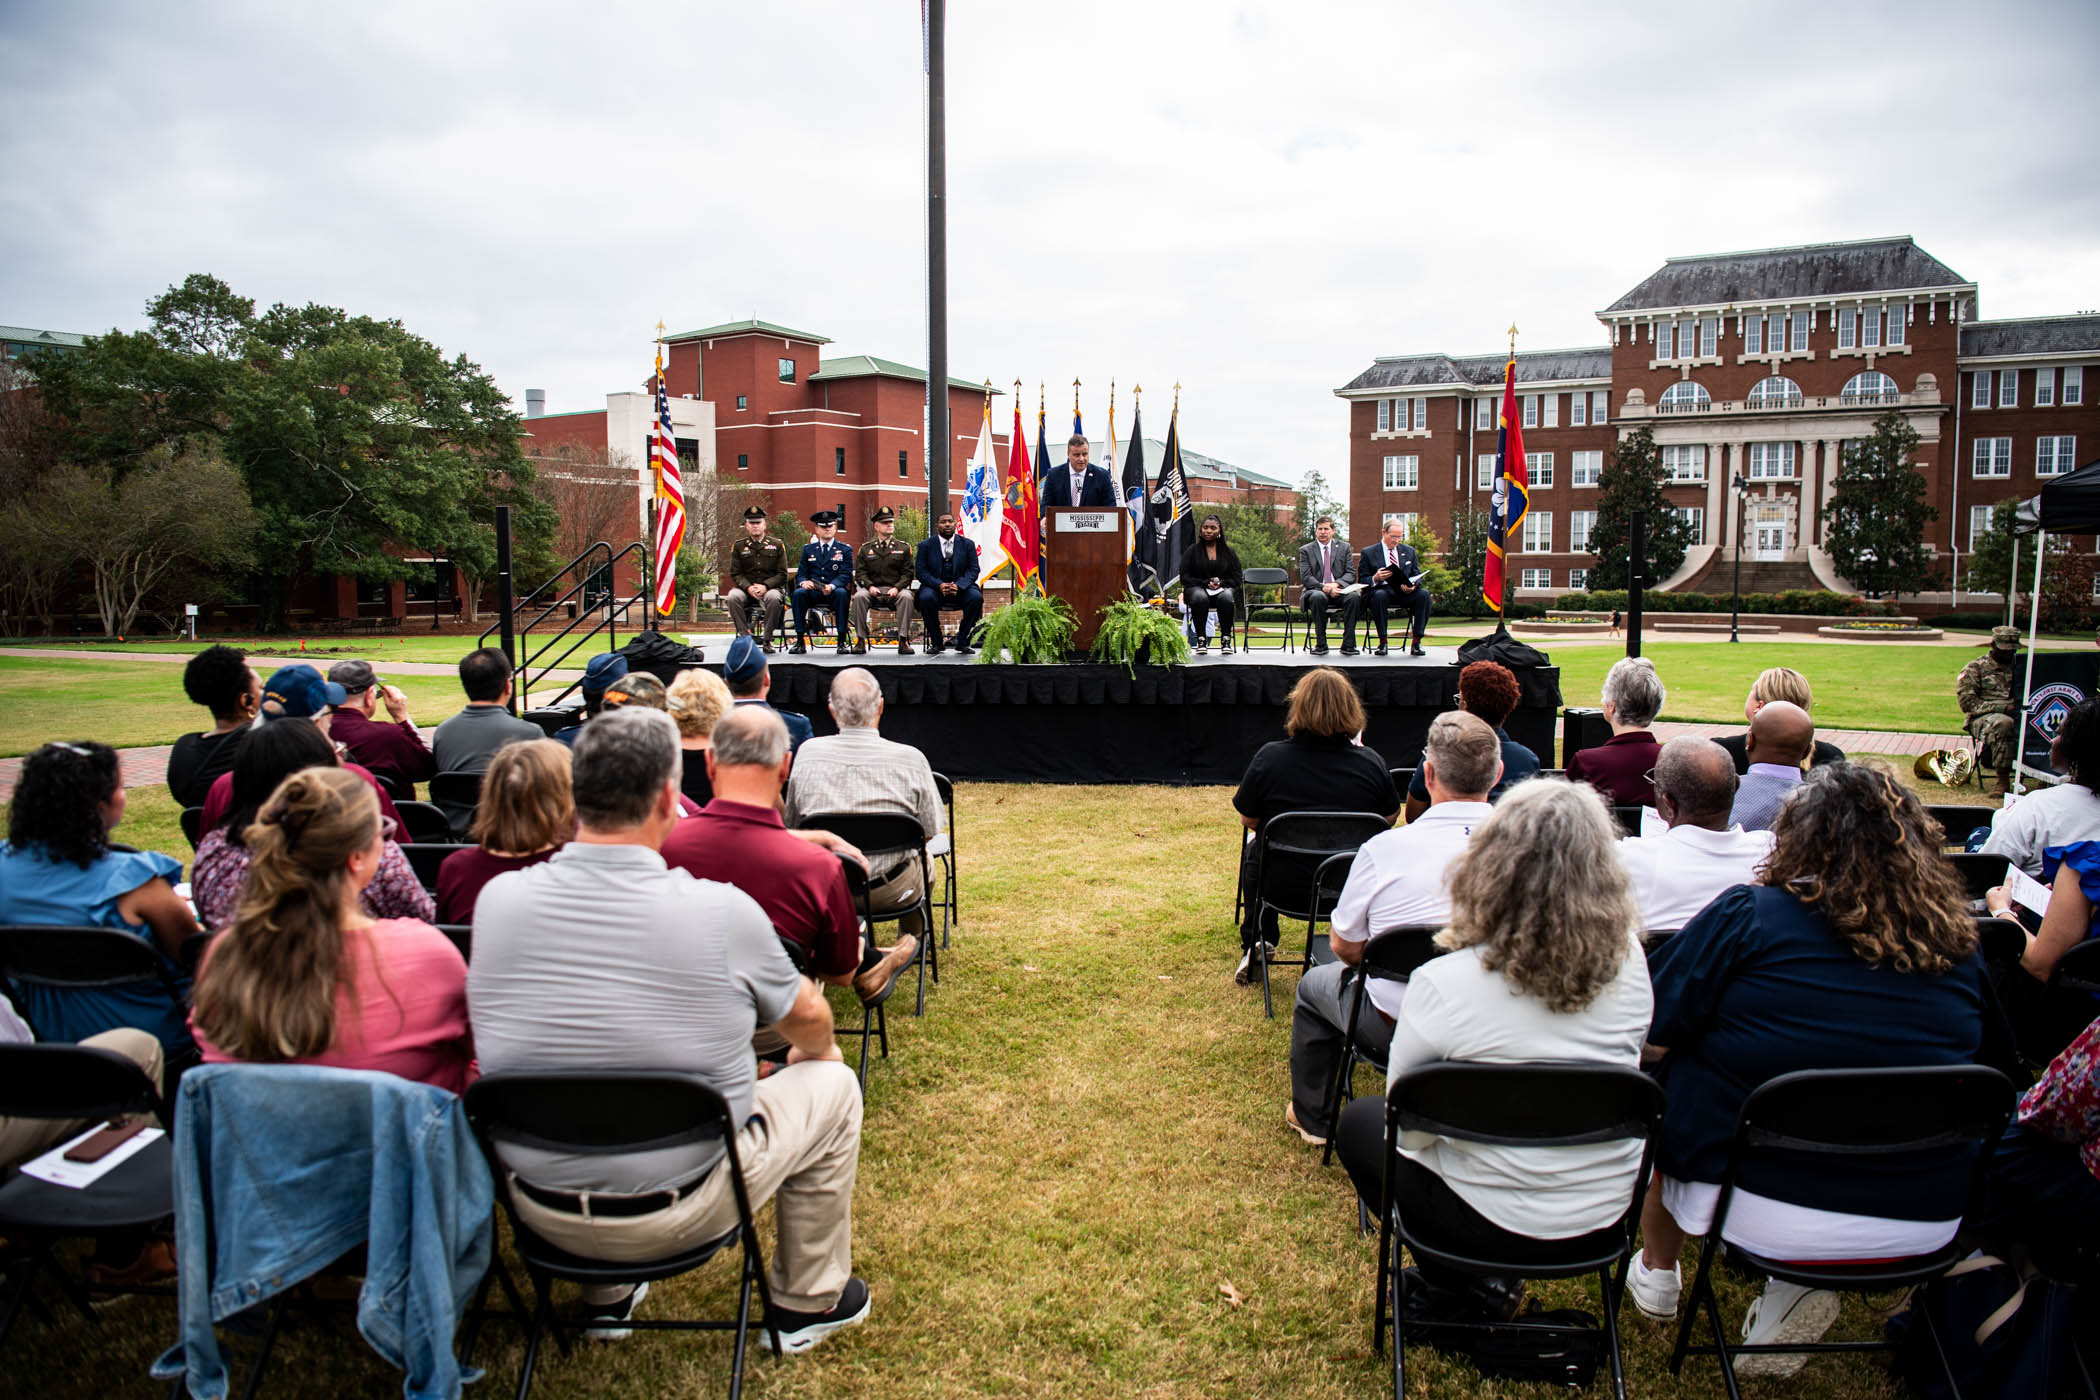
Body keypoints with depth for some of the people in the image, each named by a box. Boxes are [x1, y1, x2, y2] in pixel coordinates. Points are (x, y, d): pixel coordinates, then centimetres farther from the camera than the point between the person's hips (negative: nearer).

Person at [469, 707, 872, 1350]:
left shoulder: (498, 898, -11)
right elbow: (806, 1019, -1)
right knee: (830, 1082, 16)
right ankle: (806, 1302, 32)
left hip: (537, 1209, 5)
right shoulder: (721, 911, -21)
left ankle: (605, 1292, 41)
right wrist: (817, 1052, 24)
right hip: (678, 1212, -4)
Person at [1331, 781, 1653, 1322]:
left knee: (1359, 1122, 20)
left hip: (1498, 1220, -5)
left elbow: (1408, 1129, -13)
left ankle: (1455, 1288, 17)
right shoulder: (1628, 960, -13)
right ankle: (1489, 1279, 23)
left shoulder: (1441, 984, -26)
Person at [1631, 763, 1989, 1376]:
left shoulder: (1749, 915, -13)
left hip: (1758, 1212, -3)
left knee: (1674, 1078, 21)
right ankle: (1798, 1292, 14)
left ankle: (1656, 1274, 38)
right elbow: (1985, 1066, 15)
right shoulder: (1958, 946, -2)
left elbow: (1651, 1038, -9)